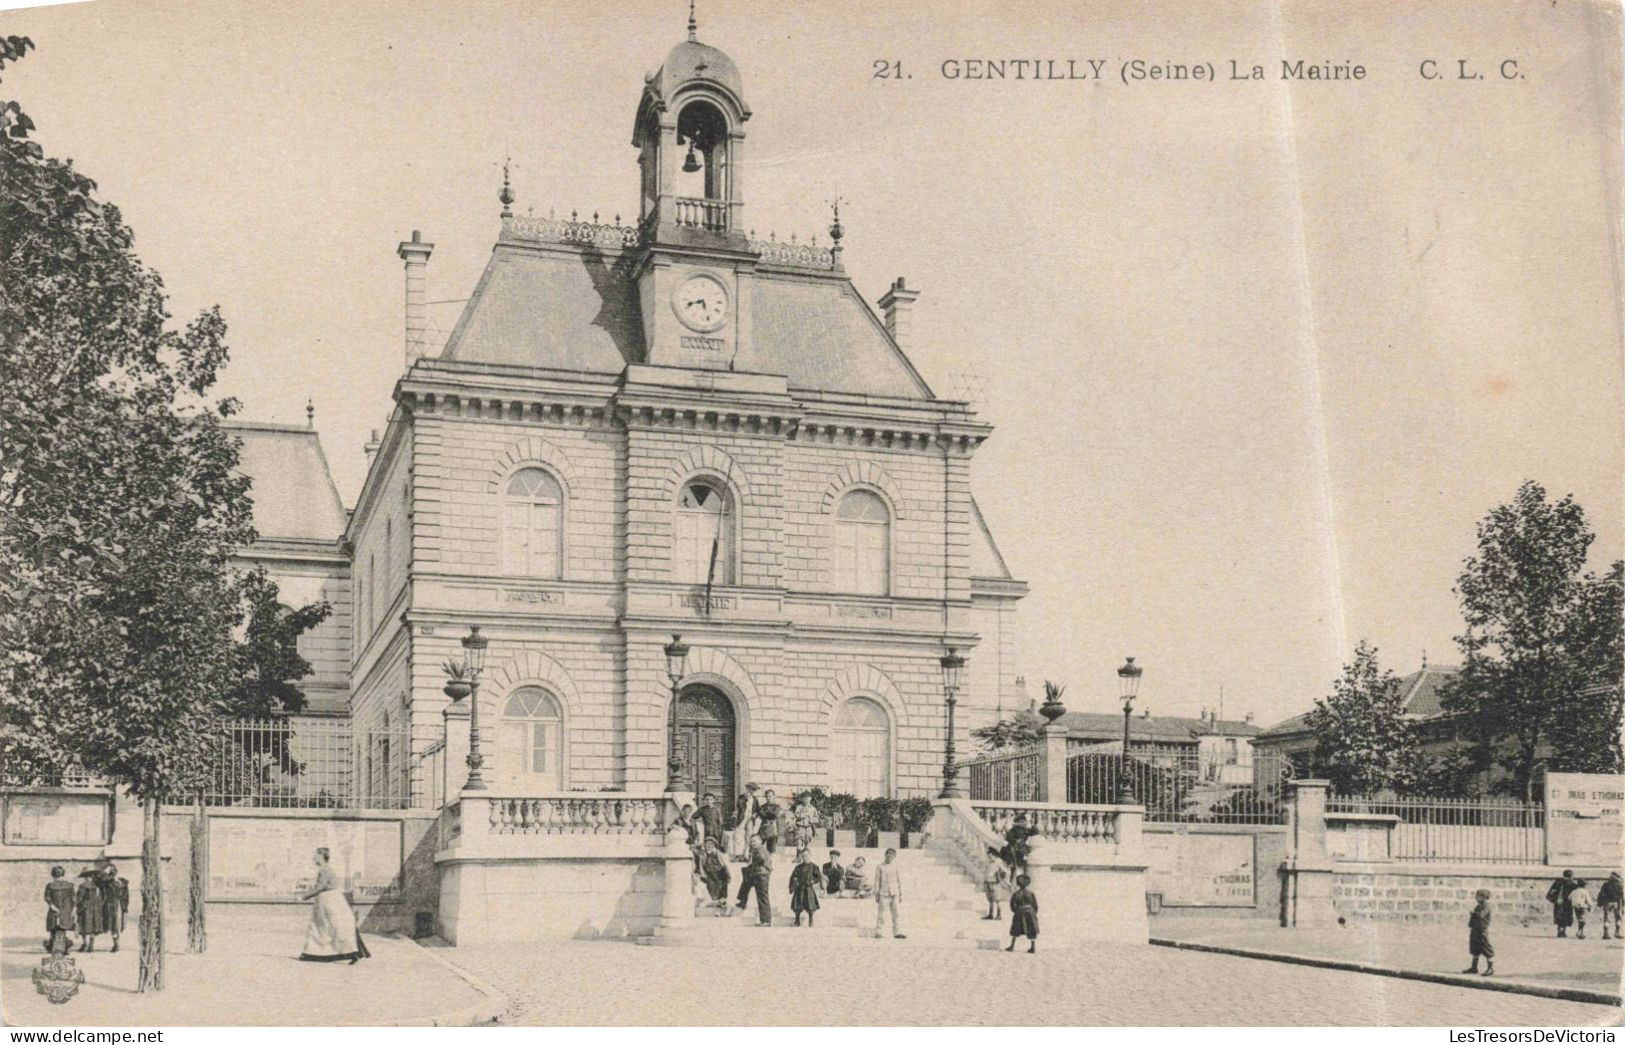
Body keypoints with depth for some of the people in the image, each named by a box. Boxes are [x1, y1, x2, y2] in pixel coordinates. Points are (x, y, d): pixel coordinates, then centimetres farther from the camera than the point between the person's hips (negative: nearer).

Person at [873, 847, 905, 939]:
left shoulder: (897, 868, 7)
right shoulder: (880, 867, 4)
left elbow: (900, 882, 10)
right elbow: (877, 881, 6)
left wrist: (901, 894, 7)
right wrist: (876, 894, 3)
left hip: (894, 894, 1)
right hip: (883, 894, -1)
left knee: (895, 913, -2)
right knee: (881, 913, -1)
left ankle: (897, 933, 1)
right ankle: (879, 932, 5)